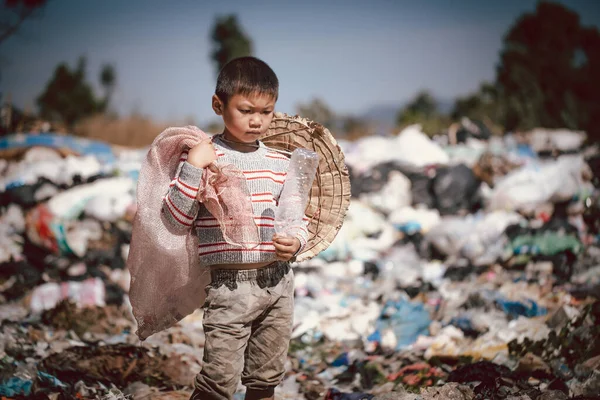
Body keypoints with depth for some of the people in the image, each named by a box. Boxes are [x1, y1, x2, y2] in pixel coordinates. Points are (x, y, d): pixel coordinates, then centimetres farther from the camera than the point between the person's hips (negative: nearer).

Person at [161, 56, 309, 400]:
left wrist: (296, 242, -7)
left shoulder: (279, 163, 7)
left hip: (278, 281, 5)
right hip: (229, 283, -5)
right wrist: (192, 168, -20)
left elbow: (299, 219, 14)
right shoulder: (203, 157, -6)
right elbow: (175, 220, -11)